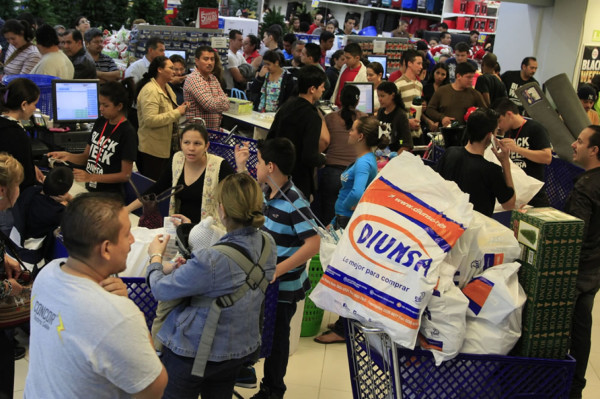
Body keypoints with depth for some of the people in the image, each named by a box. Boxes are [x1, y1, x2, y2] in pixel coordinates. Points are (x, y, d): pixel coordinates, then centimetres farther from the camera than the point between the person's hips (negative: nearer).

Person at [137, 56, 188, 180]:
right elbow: (150, 120, -27)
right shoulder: (150, 91, -18)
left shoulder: (167, 87, 13)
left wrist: (180, 109, 5)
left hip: (166, 146, 9)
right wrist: (177, 113, -21)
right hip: (152, 150, -9)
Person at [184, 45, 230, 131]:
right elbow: (211, 105, -16)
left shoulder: (213, 79, 16)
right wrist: (220, 99, 3)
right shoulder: (193, 79, -9)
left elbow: (226, 104, 9)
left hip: (215, 128, 7)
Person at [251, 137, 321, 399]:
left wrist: (277, 271, -31)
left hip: (283, 285, -7)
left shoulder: (294, 203, -25)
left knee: (276, 337, 11)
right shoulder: (268, 193, 1)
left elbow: (313, 244, -30)